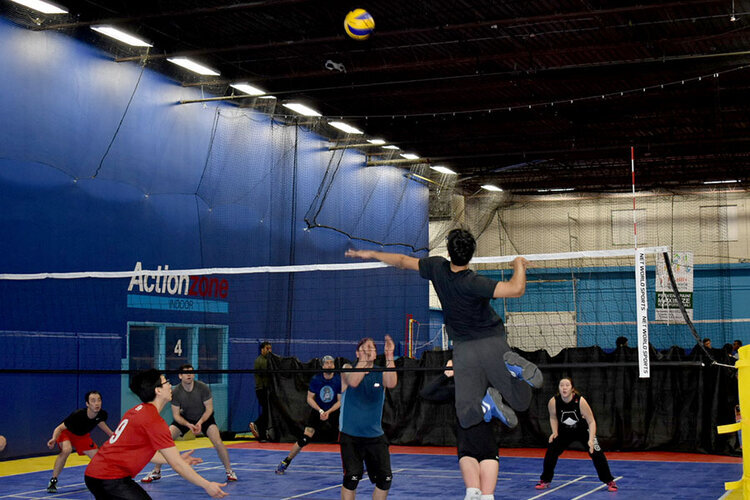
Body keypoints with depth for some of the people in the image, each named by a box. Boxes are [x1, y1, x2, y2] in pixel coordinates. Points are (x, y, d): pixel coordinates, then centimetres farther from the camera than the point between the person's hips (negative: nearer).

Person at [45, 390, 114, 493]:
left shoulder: (102, 414, -23)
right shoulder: (77, 415, -38)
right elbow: (60, 428, -28)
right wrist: (54, 439, -47)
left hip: (82, 436, 5)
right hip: (67, 433, -5)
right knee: (67, 450, -36)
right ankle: (53, 481, -21)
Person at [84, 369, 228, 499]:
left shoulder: (136, 411, 12)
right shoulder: (154, 421, -15)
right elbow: (177, 465, -13)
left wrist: (178, 459, 23)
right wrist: (207, 485, -6)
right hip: (111, 478, -10)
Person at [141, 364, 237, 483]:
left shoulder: (203, 388, -24)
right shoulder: (175, 392, -22)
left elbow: (209, 408, -15)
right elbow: (176, 415, -14)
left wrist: (200, 422, -31)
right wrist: (188, 425, -32)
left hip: (204, 417, -1)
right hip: (184, 418, 1)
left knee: (218, 442, -22)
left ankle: (229, 471, -2)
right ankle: (156, 472, 3)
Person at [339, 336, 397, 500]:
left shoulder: (380, 374, 5)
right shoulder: (348, 369, 0)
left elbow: (391, 383, -18)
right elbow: (353, 381, -23)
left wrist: (389, 356, -25)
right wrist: (364, 359, -26)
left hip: (375, 435, 3)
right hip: (350, 435, -3)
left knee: (385, 478, -2)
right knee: (352, 477, -13)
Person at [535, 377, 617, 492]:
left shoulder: (580, 401, -31)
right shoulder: (553, 402, -24)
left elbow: (591, 421, -23)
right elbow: (553, 417, -1)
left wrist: (591, 440, -32)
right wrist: (555, 432, -12)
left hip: (583, 431, -2)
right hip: (564, 432, 2)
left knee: (596, 453, -14)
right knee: (550, 452, -9)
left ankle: (610, 482, 3)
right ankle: (545, 481, 12)